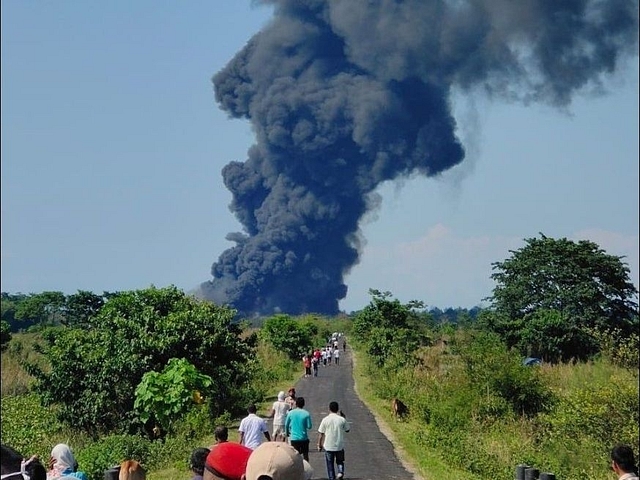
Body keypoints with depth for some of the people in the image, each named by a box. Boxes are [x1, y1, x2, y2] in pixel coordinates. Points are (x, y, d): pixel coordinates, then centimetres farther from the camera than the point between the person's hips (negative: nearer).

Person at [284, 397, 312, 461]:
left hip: (294, 438, 1)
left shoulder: (290, 413, -5)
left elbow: (286, 425, 3)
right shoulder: (306, 414, -10)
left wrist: (287, 433, 21)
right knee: (305, 455, 11)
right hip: (304, 438, -1)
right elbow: (309, 426, -8)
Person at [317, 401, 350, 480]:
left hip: (328, 446, -1)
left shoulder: (325, 420, -8)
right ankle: (341, 471, -7)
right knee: (340, 461, 19)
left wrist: (319, 445, 7)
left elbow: (321, 434, -5)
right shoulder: (342, 419, -6)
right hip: (340, 446, 1)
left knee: (330, 464, 12)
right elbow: (347, 429, 11)